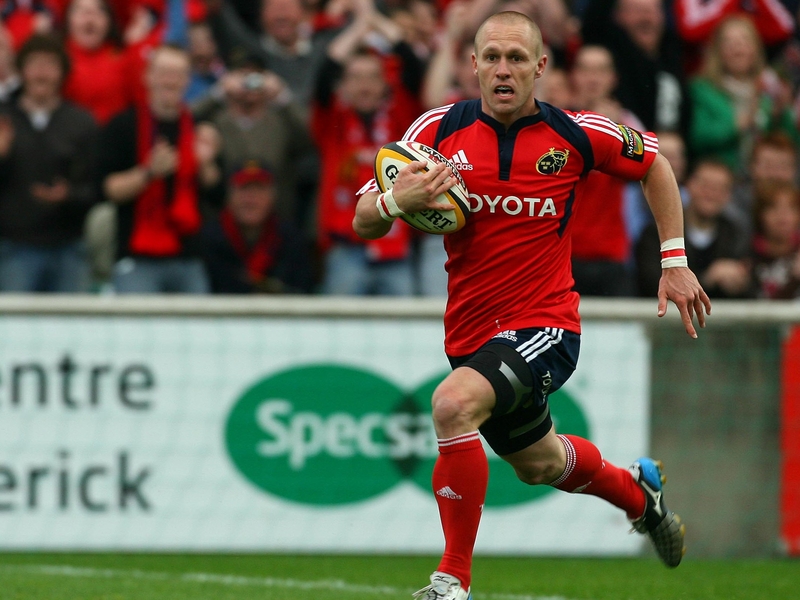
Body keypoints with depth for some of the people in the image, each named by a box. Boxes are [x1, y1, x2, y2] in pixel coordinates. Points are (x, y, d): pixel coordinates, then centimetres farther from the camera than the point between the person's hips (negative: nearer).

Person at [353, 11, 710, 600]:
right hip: (471, 329, 4)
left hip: (545, 325, -4)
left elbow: (654, 164, 10)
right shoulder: (440, 129, -6)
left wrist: (675, 261, 6)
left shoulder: (576, 135, -10)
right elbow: (364, 221, -6)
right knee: (538, 463, 25)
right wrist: (395, 202, -29)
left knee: (453, 404, -31)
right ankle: (636, 490, 59)